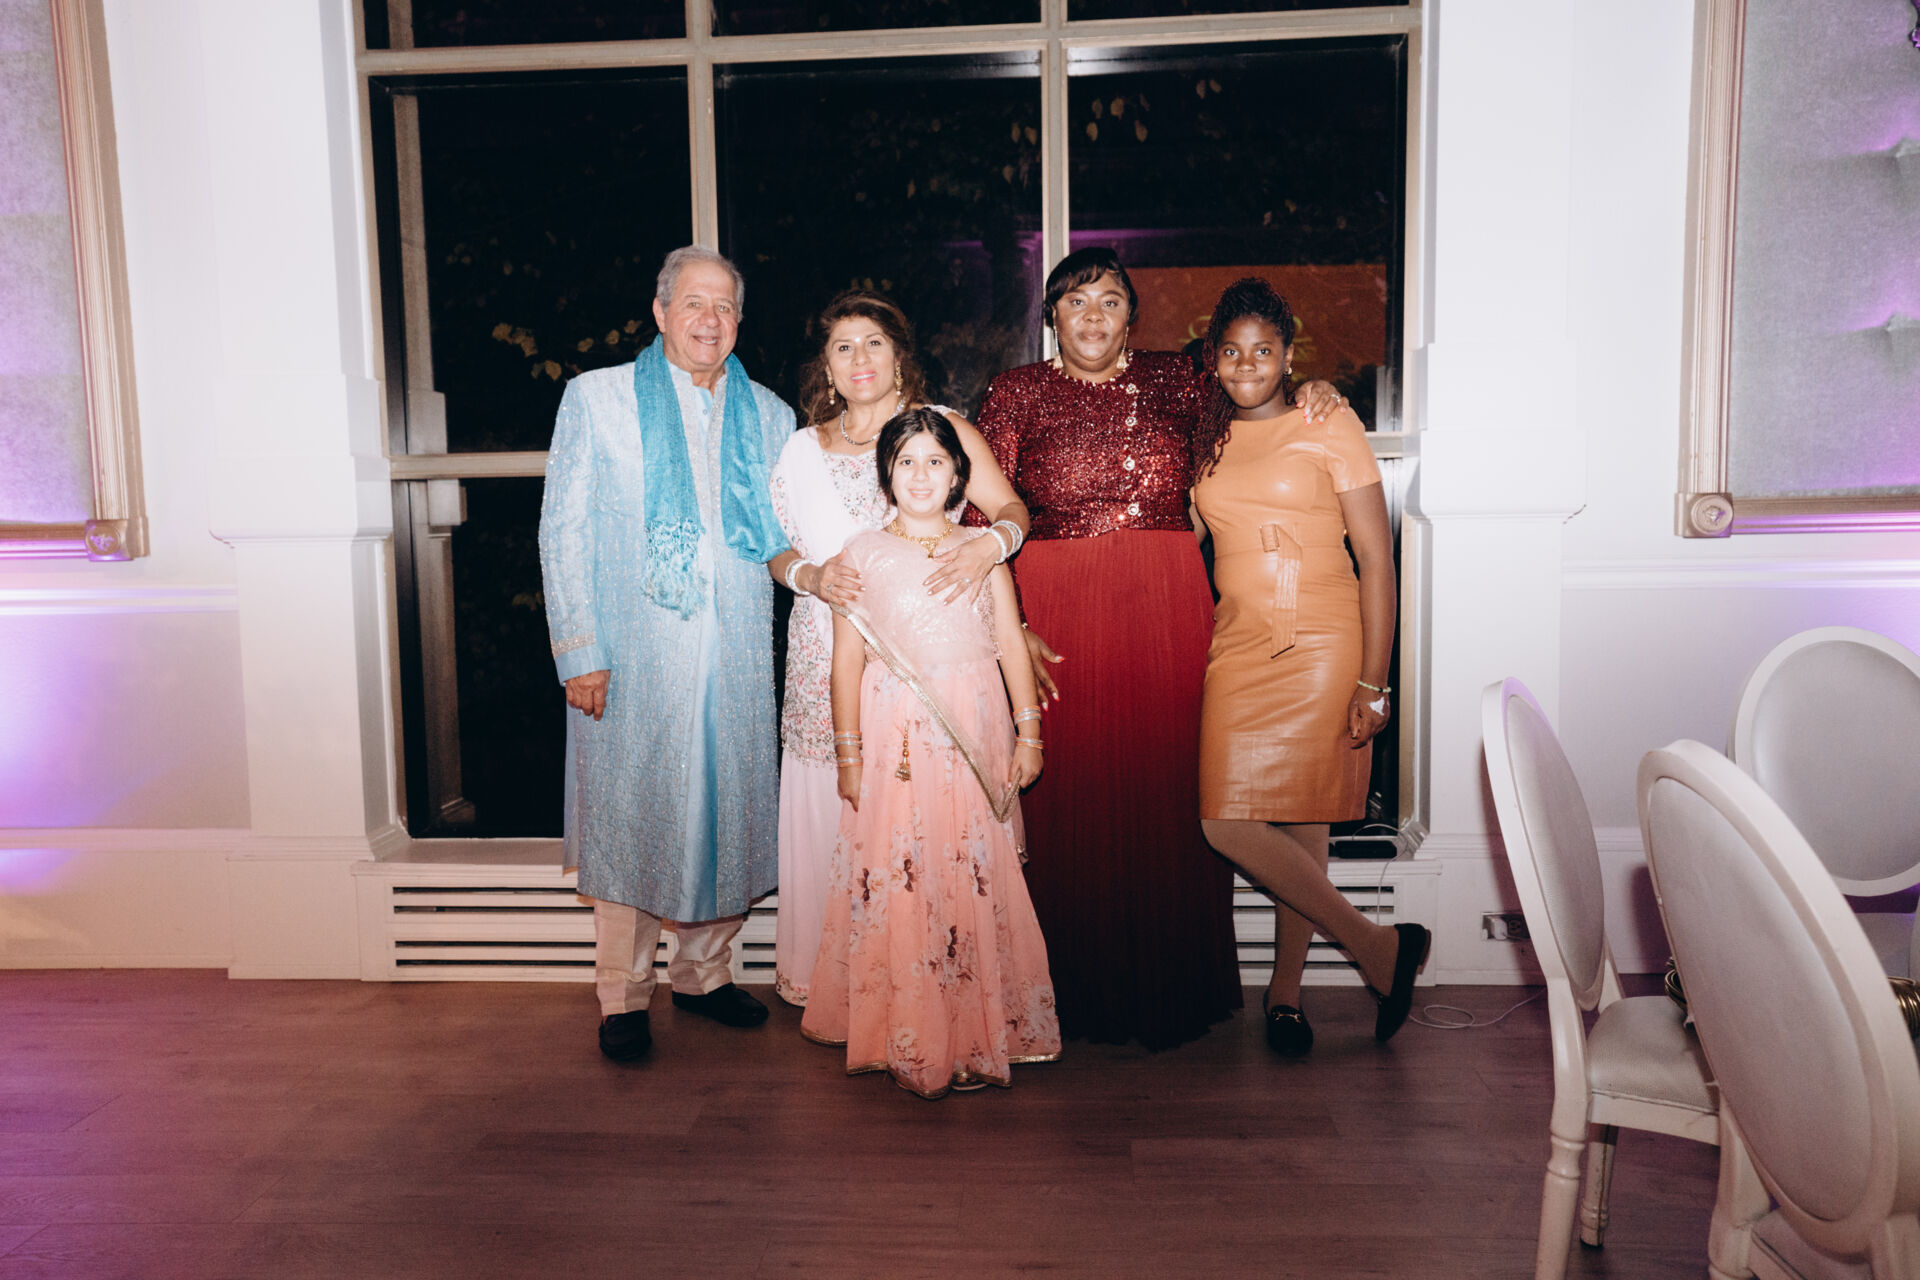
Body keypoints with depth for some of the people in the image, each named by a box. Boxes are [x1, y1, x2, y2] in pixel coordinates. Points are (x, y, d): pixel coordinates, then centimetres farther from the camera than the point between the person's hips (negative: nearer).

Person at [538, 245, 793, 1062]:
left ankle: (704, 972, 26)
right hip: (630, 657, -3)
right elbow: (564, 530, 1)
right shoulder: (596, 397, 5)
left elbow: (783, 530, 19)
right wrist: (580, 651, -7)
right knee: (630, 815, 1)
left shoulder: (768, 415, 13)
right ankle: (624, 995, 16)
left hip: (736, 658, 3)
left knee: (729, 811, 8)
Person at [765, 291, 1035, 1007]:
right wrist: (809, 576, -8)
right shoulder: (804, 447, 15)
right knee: (829, 810, 1)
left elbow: (1011, 506, 1)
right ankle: (817, 970, 16)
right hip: (829, 656, 2)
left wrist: (992, 543, -21)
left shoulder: (941, 427, 7)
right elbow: (776, 551, 15)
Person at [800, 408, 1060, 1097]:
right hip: (896, 737, -1)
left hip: (977, 735, 1)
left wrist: (1028, 732, 3)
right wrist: (848, 749, -1)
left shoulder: (981, 548, 9)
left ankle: (982, 1030, 17)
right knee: (896, 879, -1)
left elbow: (1012, 644, 7)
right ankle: (909, 1037, 12)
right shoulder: (864, 554, 4)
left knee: (978, 878, 3)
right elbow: (847, 659, 2)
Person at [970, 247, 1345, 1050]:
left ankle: (1171, 990, 20)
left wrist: (1309, 389, 4)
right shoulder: (1018, 393, 5)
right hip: (1058, 614, -1)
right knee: (1070, 798, 2)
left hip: (1169, 617, 2)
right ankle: (1080, 992, 19)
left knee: (1167, 793, 4)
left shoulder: (1174, 379, 11)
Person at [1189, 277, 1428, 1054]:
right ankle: (1376, 947, 11)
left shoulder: (1330, 428, 1)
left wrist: (1373, 683, -9)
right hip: (1237, 647, 4)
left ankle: (1286, 986, 15)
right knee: (1227, 822, -5)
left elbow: (1377, 562, -3)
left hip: (1321, 647, -4)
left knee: (1300, 821, -6)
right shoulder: (1208, 443, 14)